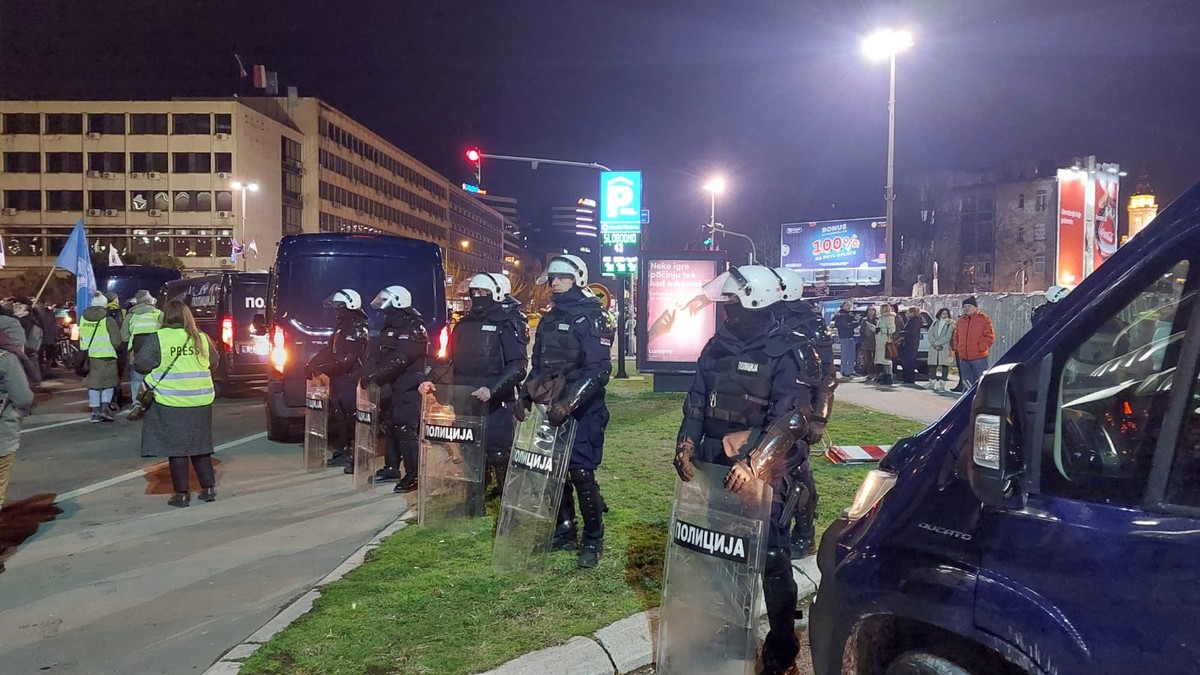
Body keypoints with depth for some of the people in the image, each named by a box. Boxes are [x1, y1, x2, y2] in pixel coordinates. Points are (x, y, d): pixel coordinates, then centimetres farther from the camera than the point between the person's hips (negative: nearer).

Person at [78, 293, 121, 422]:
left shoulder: (83, 319, 3)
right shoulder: (108, 320, -10)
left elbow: (81, 338, 12)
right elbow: (117, 341, -9)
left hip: (89, 357, 4)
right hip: (106, 357, -4)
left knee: (93, 385, 11)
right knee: (109, 383, 9)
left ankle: (95, 412, 13)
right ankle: (105, 408, -3)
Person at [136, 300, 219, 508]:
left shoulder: (157, 338, -8)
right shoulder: (201, 338, 4)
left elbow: (140, 364, -8)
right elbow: (214, 362, 14)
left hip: (171, 403, -4)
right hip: (201, 402, 4)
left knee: (176, 448, 4)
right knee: (199, 445, 16)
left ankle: (182, 493, 7)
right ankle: (208, 488, 18)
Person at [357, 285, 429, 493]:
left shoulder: (413, 329, -15)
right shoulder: (390, 328, 14)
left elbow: (398, 361, -25)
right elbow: (375, 355, 9)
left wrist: (373, 376, -25)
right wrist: (367, 374, -7)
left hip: (410, 388, -9)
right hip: (395, 386, 9)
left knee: (405, 429, -13)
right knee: (392, 426, 14)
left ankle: (413, 475, -9)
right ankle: (391, 468, 25)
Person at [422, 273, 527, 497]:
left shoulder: (507, 326, -5)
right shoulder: (464, 324, 16)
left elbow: (518, 366, -14)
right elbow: (450, 360, 21)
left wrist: (492, 389, -25)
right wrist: (431, 380, 6)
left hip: (495, 402, -7)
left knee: (498, 453, -7)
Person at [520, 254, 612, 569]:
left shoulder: (591, 318, -9)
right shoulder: (548, 320, 15)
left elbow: (599, 370, -18)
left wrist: (568, 404, -25)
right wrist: (525, 397, 10)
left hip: (582, 411, -7)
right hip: (550, 408, 7)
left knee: (581, 474, -7)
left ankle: (593, 540, 9)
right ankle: (564, 532, 25)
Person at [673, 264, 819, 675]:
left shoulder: (787, 353, -11)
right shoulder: (717, 347, 8)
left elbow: (790, 421, -20)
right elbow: (697, 403, 12)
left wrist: (754, 463, -28)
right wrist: (687, 445, -2)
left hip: (763, 469, -6)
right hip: (716, 465, 6)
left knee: (771, 556, -1)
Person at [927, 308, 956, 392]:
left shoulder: (950, 324, 2)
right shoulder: (935, 322, 15)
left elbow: (947, 337, -7)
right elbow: (930, 334, 7)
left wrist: (937, 342, -10)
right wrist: (934, 343, -9)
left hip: (945, 348, -4)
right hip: (933, 348, 4)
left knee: (944, 366, -6)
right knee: (932, 366, 1)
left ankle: (942, 384, -6)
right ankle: (934, 383, 7)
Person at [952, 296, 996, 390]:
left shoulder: (984, 319, -3)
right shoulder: (961, 320, 15)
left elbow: (990, 337, -7)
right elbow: (956, 336, 23)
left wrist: (981, 348, -13)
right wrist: (957, 348, 9)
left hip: (979, 358, -6)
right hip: (964, 358, 6)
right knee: (966, 384, 12)